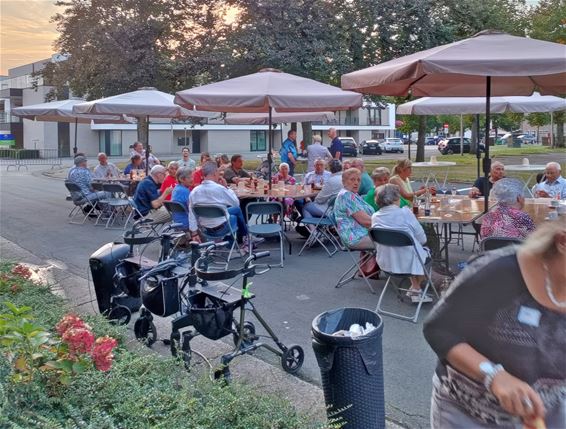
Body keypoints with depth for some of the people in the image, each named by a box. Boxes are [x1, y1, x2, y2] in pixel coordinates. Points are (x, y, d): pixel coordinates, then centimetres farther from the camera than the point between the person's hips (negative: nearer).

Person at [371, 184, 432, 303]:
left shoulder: (375, 217, -4)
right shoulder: (405, 213, -17)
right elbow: (422, 239, -9)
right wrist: (416, 242, 15)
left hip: (386, 263, 5)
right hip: (406, 262, -5)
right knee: (426, 251, 27)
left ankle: (414, 287, 34)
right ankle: (415, 289, 27)